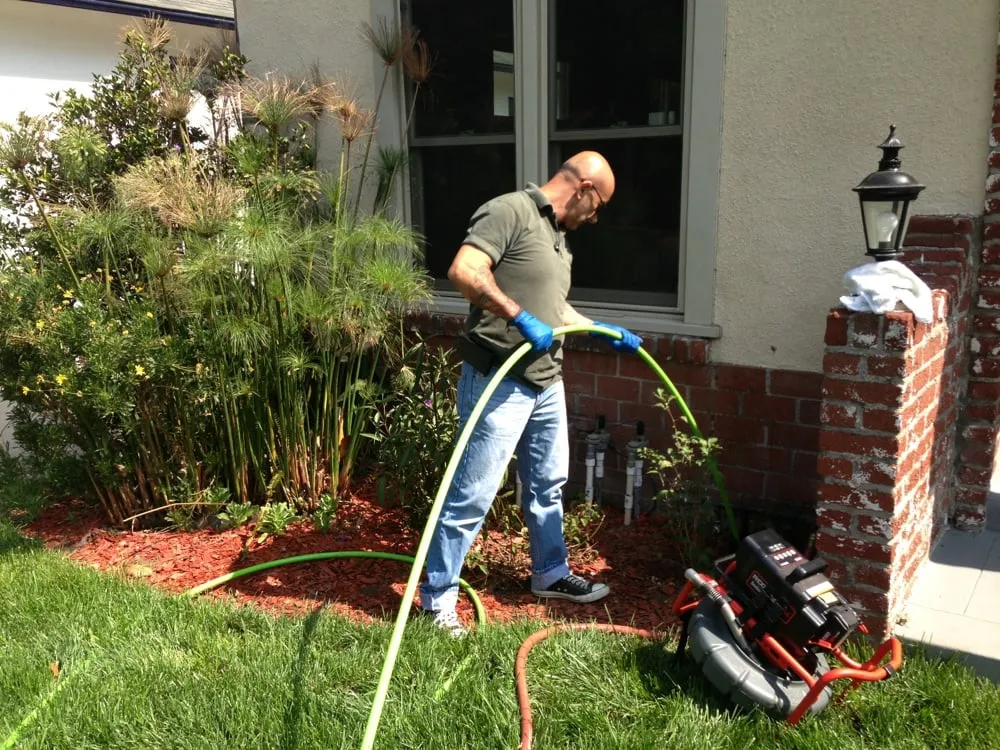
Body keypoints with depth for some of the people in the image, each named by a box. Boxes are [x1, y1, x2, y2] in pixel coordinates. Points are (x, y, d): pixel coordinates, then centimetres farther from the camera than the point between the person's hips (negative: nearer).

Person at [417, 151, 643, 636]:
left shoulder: (557, 235, 17)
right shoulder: (510, 211, -13)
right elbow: (463, 271, -26)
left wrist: (607, 333, 32)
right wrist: (520, 318, -30)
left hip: (546, 385, 10)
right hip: (498, 383, -9)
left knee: (548, 485, 20)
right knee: (472, 495, -3)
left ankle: (550, 574, 39)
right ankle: (437, 598, 11)